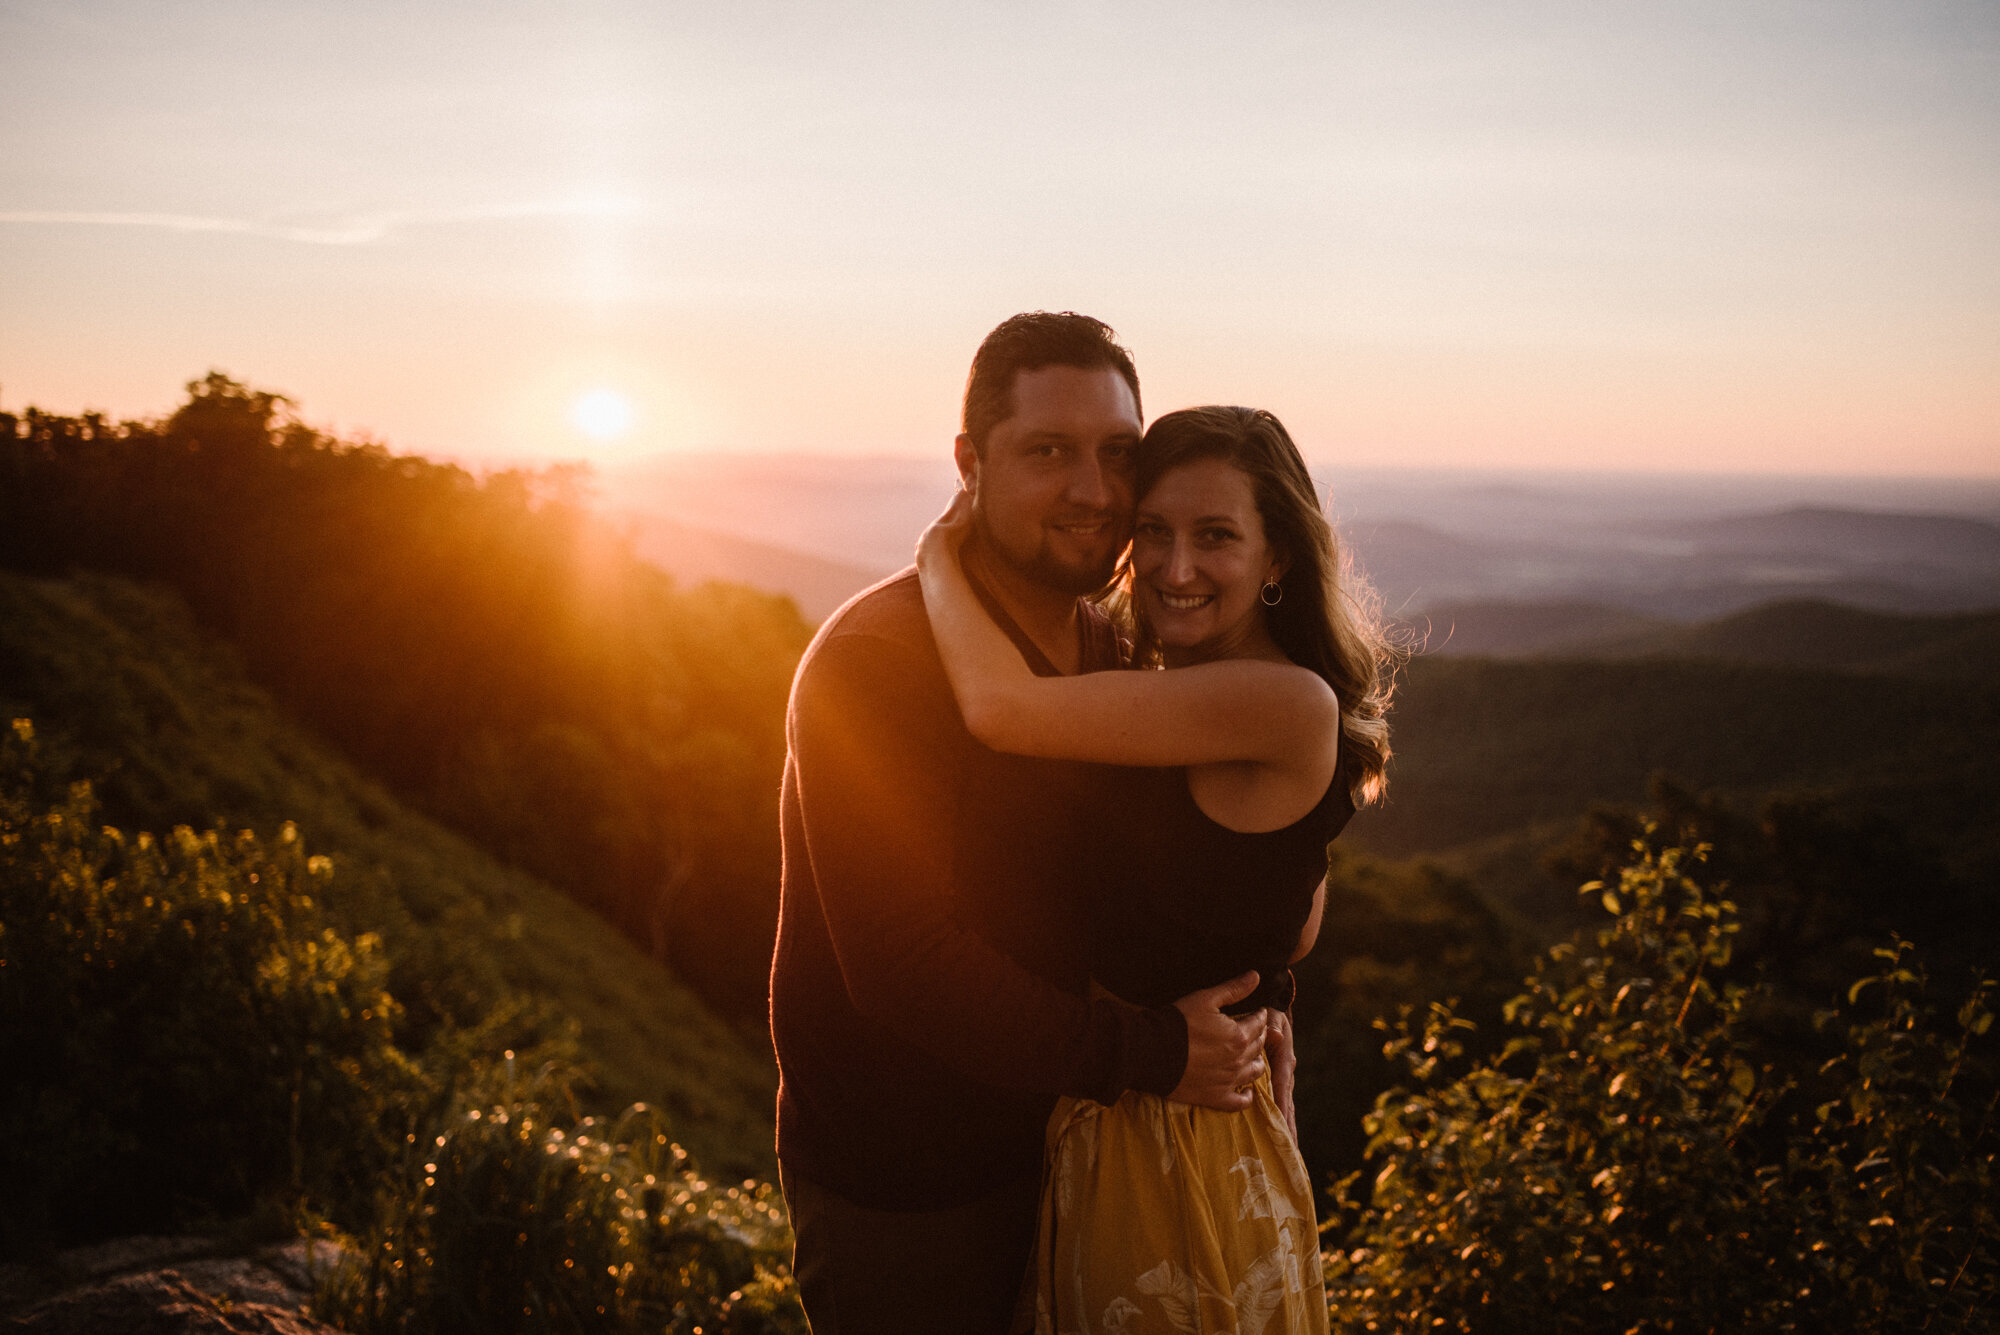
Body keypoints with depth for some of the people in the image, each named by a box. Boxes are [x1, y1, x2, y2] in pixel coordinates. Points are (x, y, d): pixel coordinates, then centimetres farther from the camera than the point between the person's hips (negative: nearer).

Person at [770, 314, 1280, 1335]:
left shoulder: (1102, 652, 4)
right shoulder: (875, 658, -24)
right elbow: (905, 963, -29)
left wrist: (1231, 1009, -5)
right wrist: (1148, 1054, -24)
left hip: (1043, 1138, 8)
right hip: (897, 1190, -7)